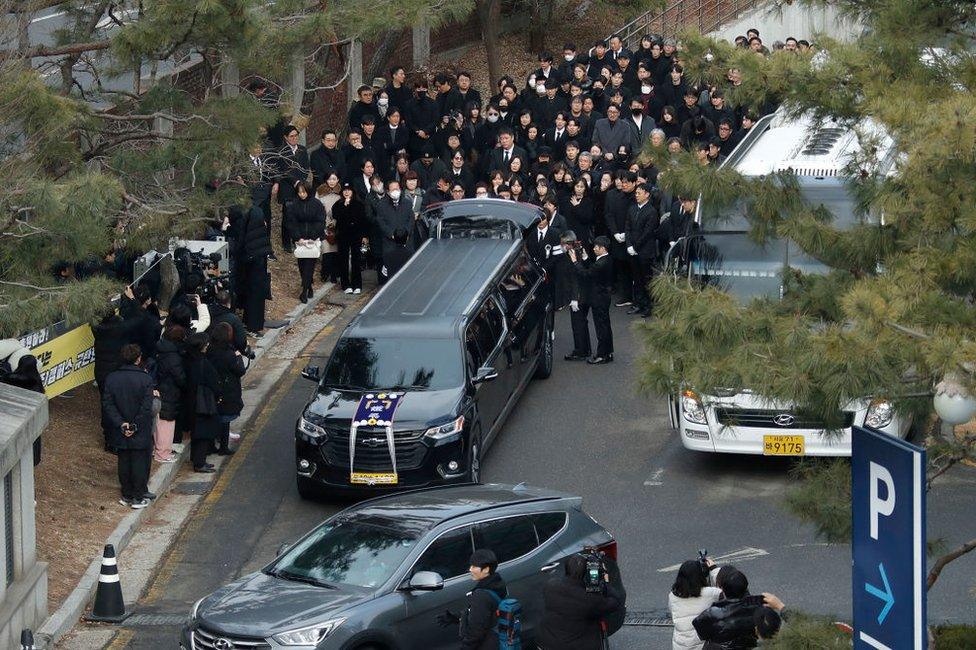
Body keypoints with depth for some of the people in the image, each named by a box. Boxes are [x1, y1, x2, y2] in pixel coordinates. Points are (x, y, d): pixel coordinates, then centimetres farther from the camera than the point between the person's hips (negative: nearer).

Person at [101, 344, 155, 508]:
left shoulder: (111, 378, -4)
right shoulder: (145, 379, -14)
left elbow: (107, 404, -7)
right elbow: (146, 408, -18)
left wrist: (121, 423, -8)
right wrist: (135, 426, -11)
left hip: (120, 433, 3)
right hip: (141, 433, -3)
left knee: (124, 462, 14)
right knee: (140, 462, 7)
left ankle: (127, 496, 22)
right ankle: (138, 498, 12)